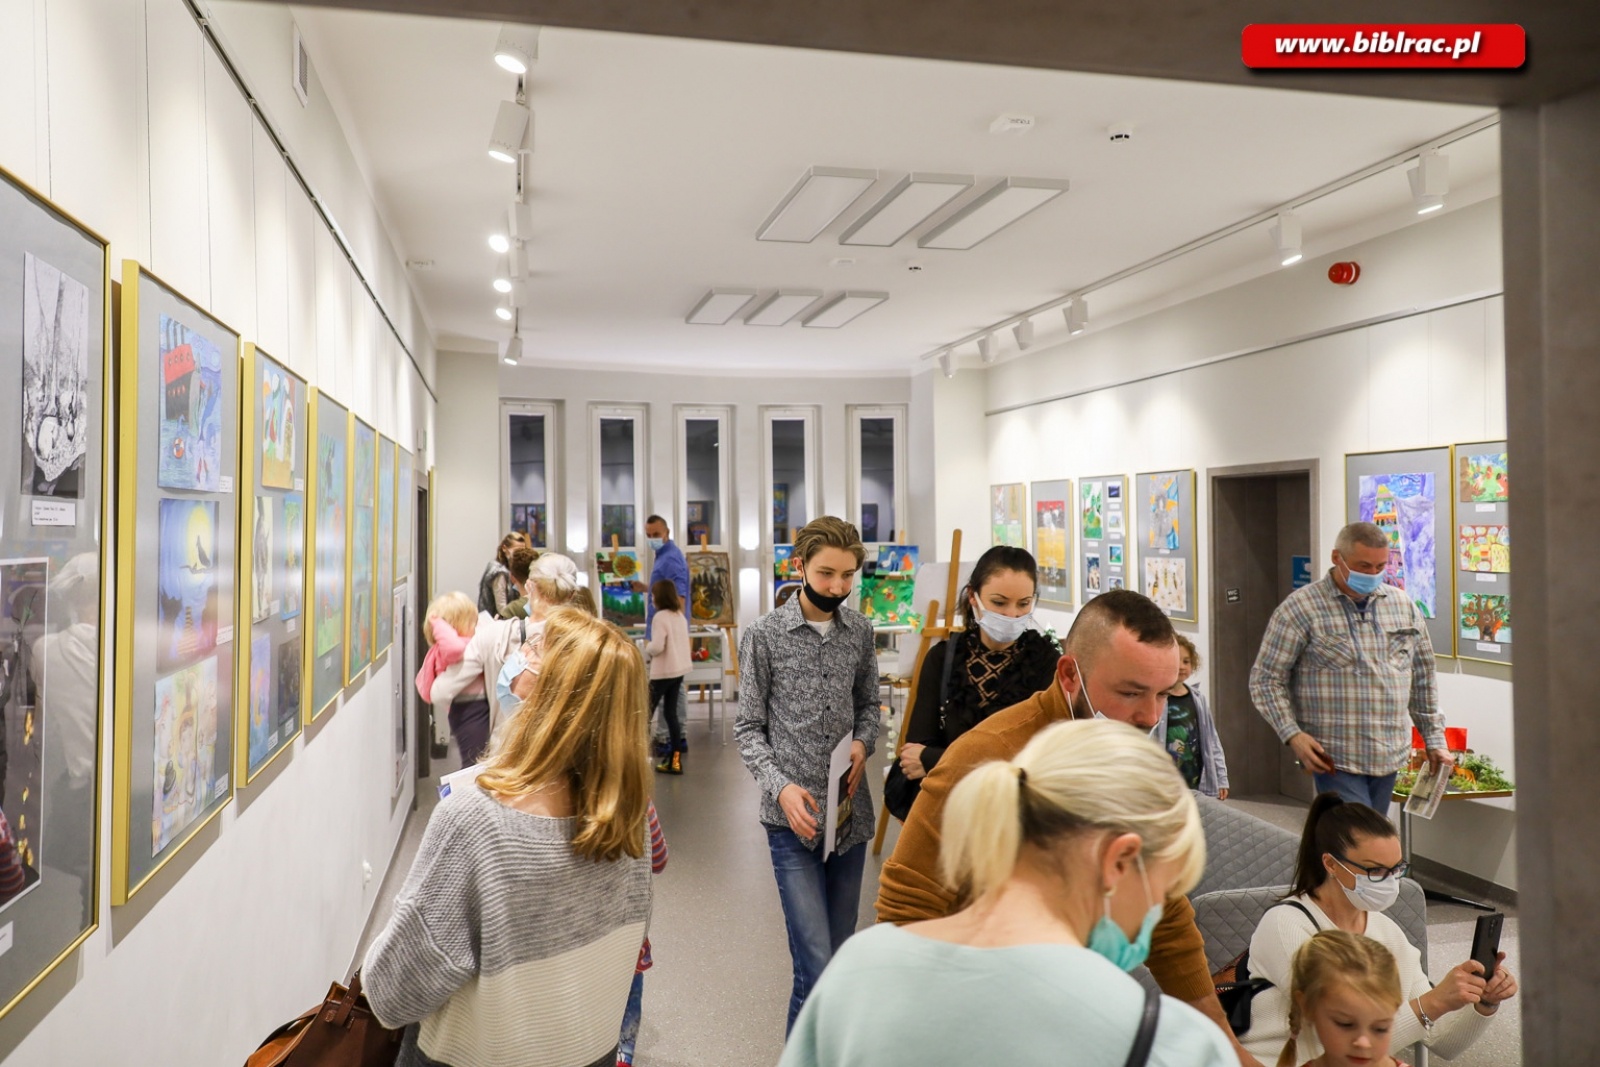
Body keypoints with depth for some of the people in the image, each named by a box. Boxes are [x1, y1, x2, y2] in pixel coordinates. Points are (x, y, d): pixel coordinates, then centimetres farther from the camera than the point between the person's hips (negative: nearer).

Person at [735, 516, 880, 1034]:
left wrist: (862, 742, -4)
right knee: (816, 965, -7)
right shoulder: (765, 635, -6)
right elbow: (748, 729, -3)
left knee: (840, 957, 15)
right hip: (793, 817, -4)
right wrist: (781, 787, -17)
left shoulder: (860, 631, 5)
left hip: (850, 812, 4)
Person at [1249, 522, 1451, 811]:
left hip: (1389, 757, 6)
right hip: (1334, 760, -5)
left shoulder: (1403, 606, 10)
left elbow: (1422, 678, 19)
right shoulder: (1300, 608, -7)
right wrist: (1293, 735, -16)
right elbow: (1266, 679, -6)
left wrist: (1434, 739, 16)